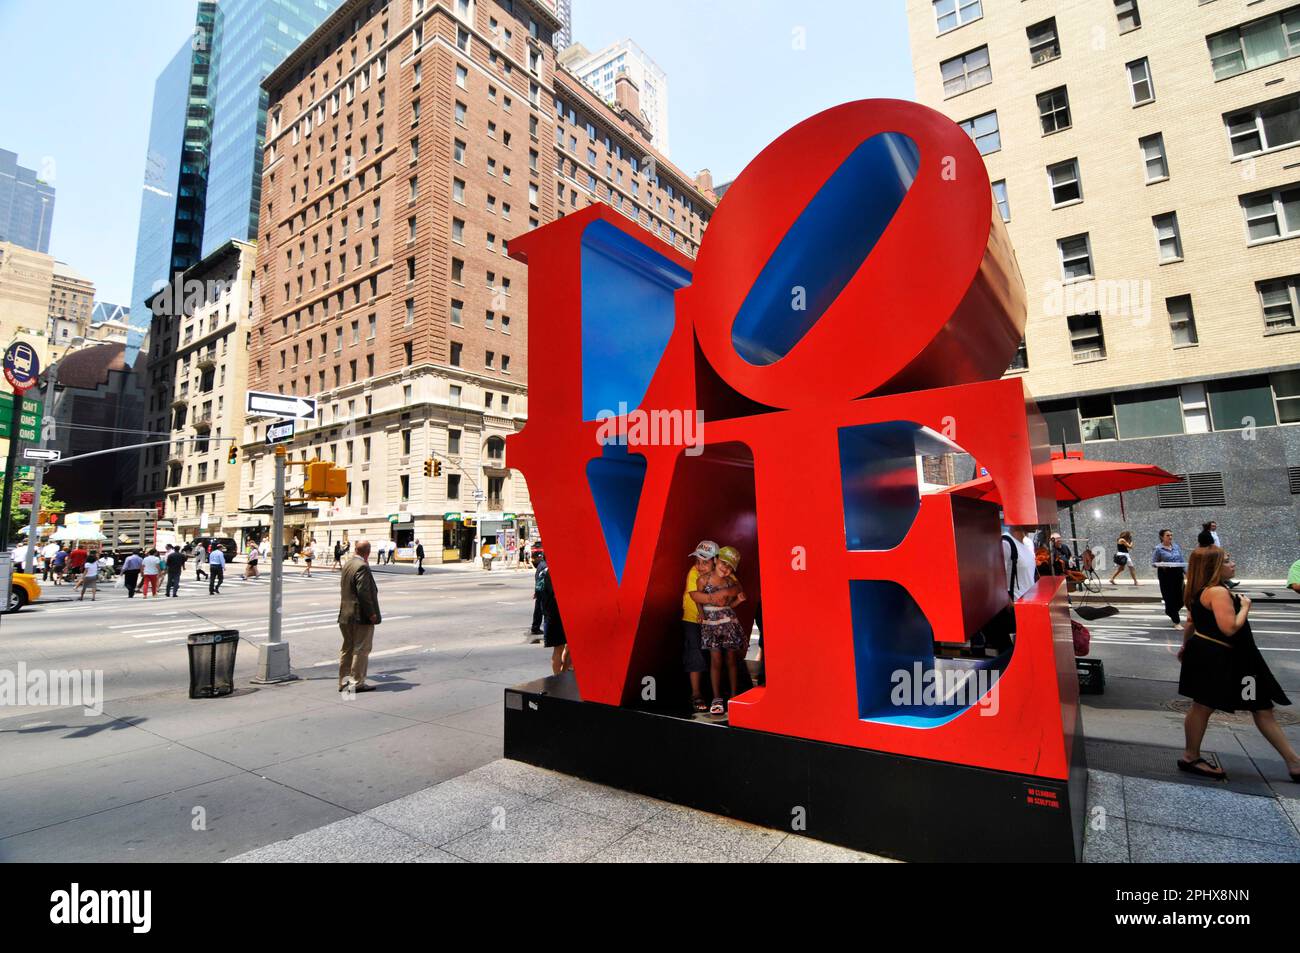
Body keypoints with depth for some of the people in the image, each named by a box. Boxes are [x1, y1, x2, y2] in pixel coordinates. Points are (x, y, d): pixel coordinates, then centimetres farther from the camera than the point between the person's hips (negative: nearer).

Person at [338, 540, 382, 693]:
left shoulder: (347, 564, 10)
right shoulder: (362, 567, -18)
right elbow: (363, 592, -22)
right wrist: (371, 613, -18)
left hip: (346, 615, 9)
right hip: (361, 616, -9)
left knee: (347, 649, 16)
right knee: (361, 649, 0)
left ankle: (344, 681, 23)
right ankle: (357, 682, 4)